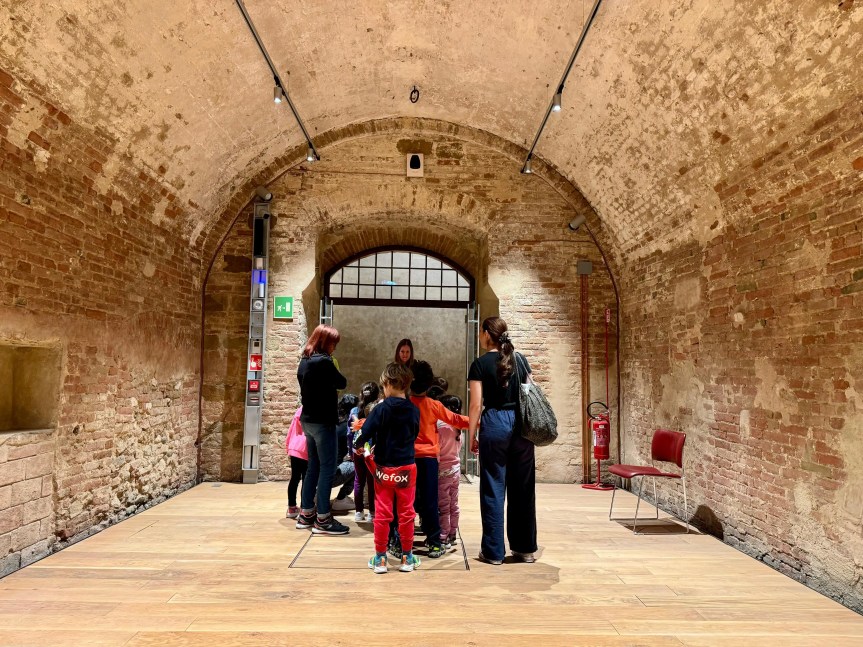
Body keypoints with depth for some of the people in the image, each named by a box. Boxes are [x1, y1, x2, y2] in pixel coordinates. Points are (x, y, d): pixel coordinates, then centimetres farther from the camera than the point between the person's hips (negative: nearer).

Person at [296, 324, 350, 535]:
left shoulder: (305, 361, 10)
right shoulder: (323, 361, -18)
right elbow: (342, 383, -7)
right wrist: (334, 379, 10)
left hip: (308, 420, 9)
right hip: (322, 421, -9)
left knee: (313, 467, 15)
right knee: (328, 468, -3)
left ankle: (306, 514, 22)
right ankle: (322, 519, 1)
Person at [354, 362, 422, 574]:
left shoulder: (381, 409, -14)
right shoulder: (414, 411, -4)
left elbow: (365, 433, -16)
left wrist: (358, 445, 6)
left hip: (384, 469, -2)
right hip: (407, 469, 2)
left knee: (382, 514, 9)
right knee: (406, 513, 11)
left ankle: (380, 558, 17)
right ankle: (407, 557, 20)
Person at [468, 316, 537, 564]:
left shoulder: (480, 363, -4)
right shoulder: (521, 359, 9)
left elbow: (476, 404, -7)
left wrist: (471, 435, 0)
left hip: (495, 424, -4)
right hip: (522, 423, 5)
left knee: (493, 489, 4)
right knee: (523, 487, 12)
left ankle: (494, 551, 11)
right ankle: (525, 548, 22)